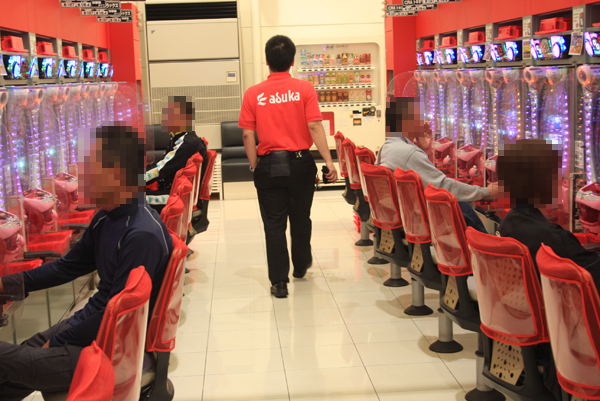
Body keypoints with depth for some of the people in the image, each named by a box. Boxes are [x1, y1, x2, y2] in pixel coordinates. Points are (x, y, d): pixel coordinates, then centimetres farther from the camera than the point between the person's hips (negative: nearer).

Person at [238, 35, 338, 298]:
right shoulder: (304, 89, -5)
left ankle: (279, 281, 6)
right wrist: (328, 161, -9)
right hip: (300, 162, 1)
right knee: (300, 219, 19)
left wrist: (255, 167, 5)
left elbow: (248, 135, -4)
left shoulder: (253, 94, -3)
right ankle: (301, 266, 39)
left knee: (274, 224, 6)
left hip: (269, 165, -1)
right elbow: (314, 127, -12)